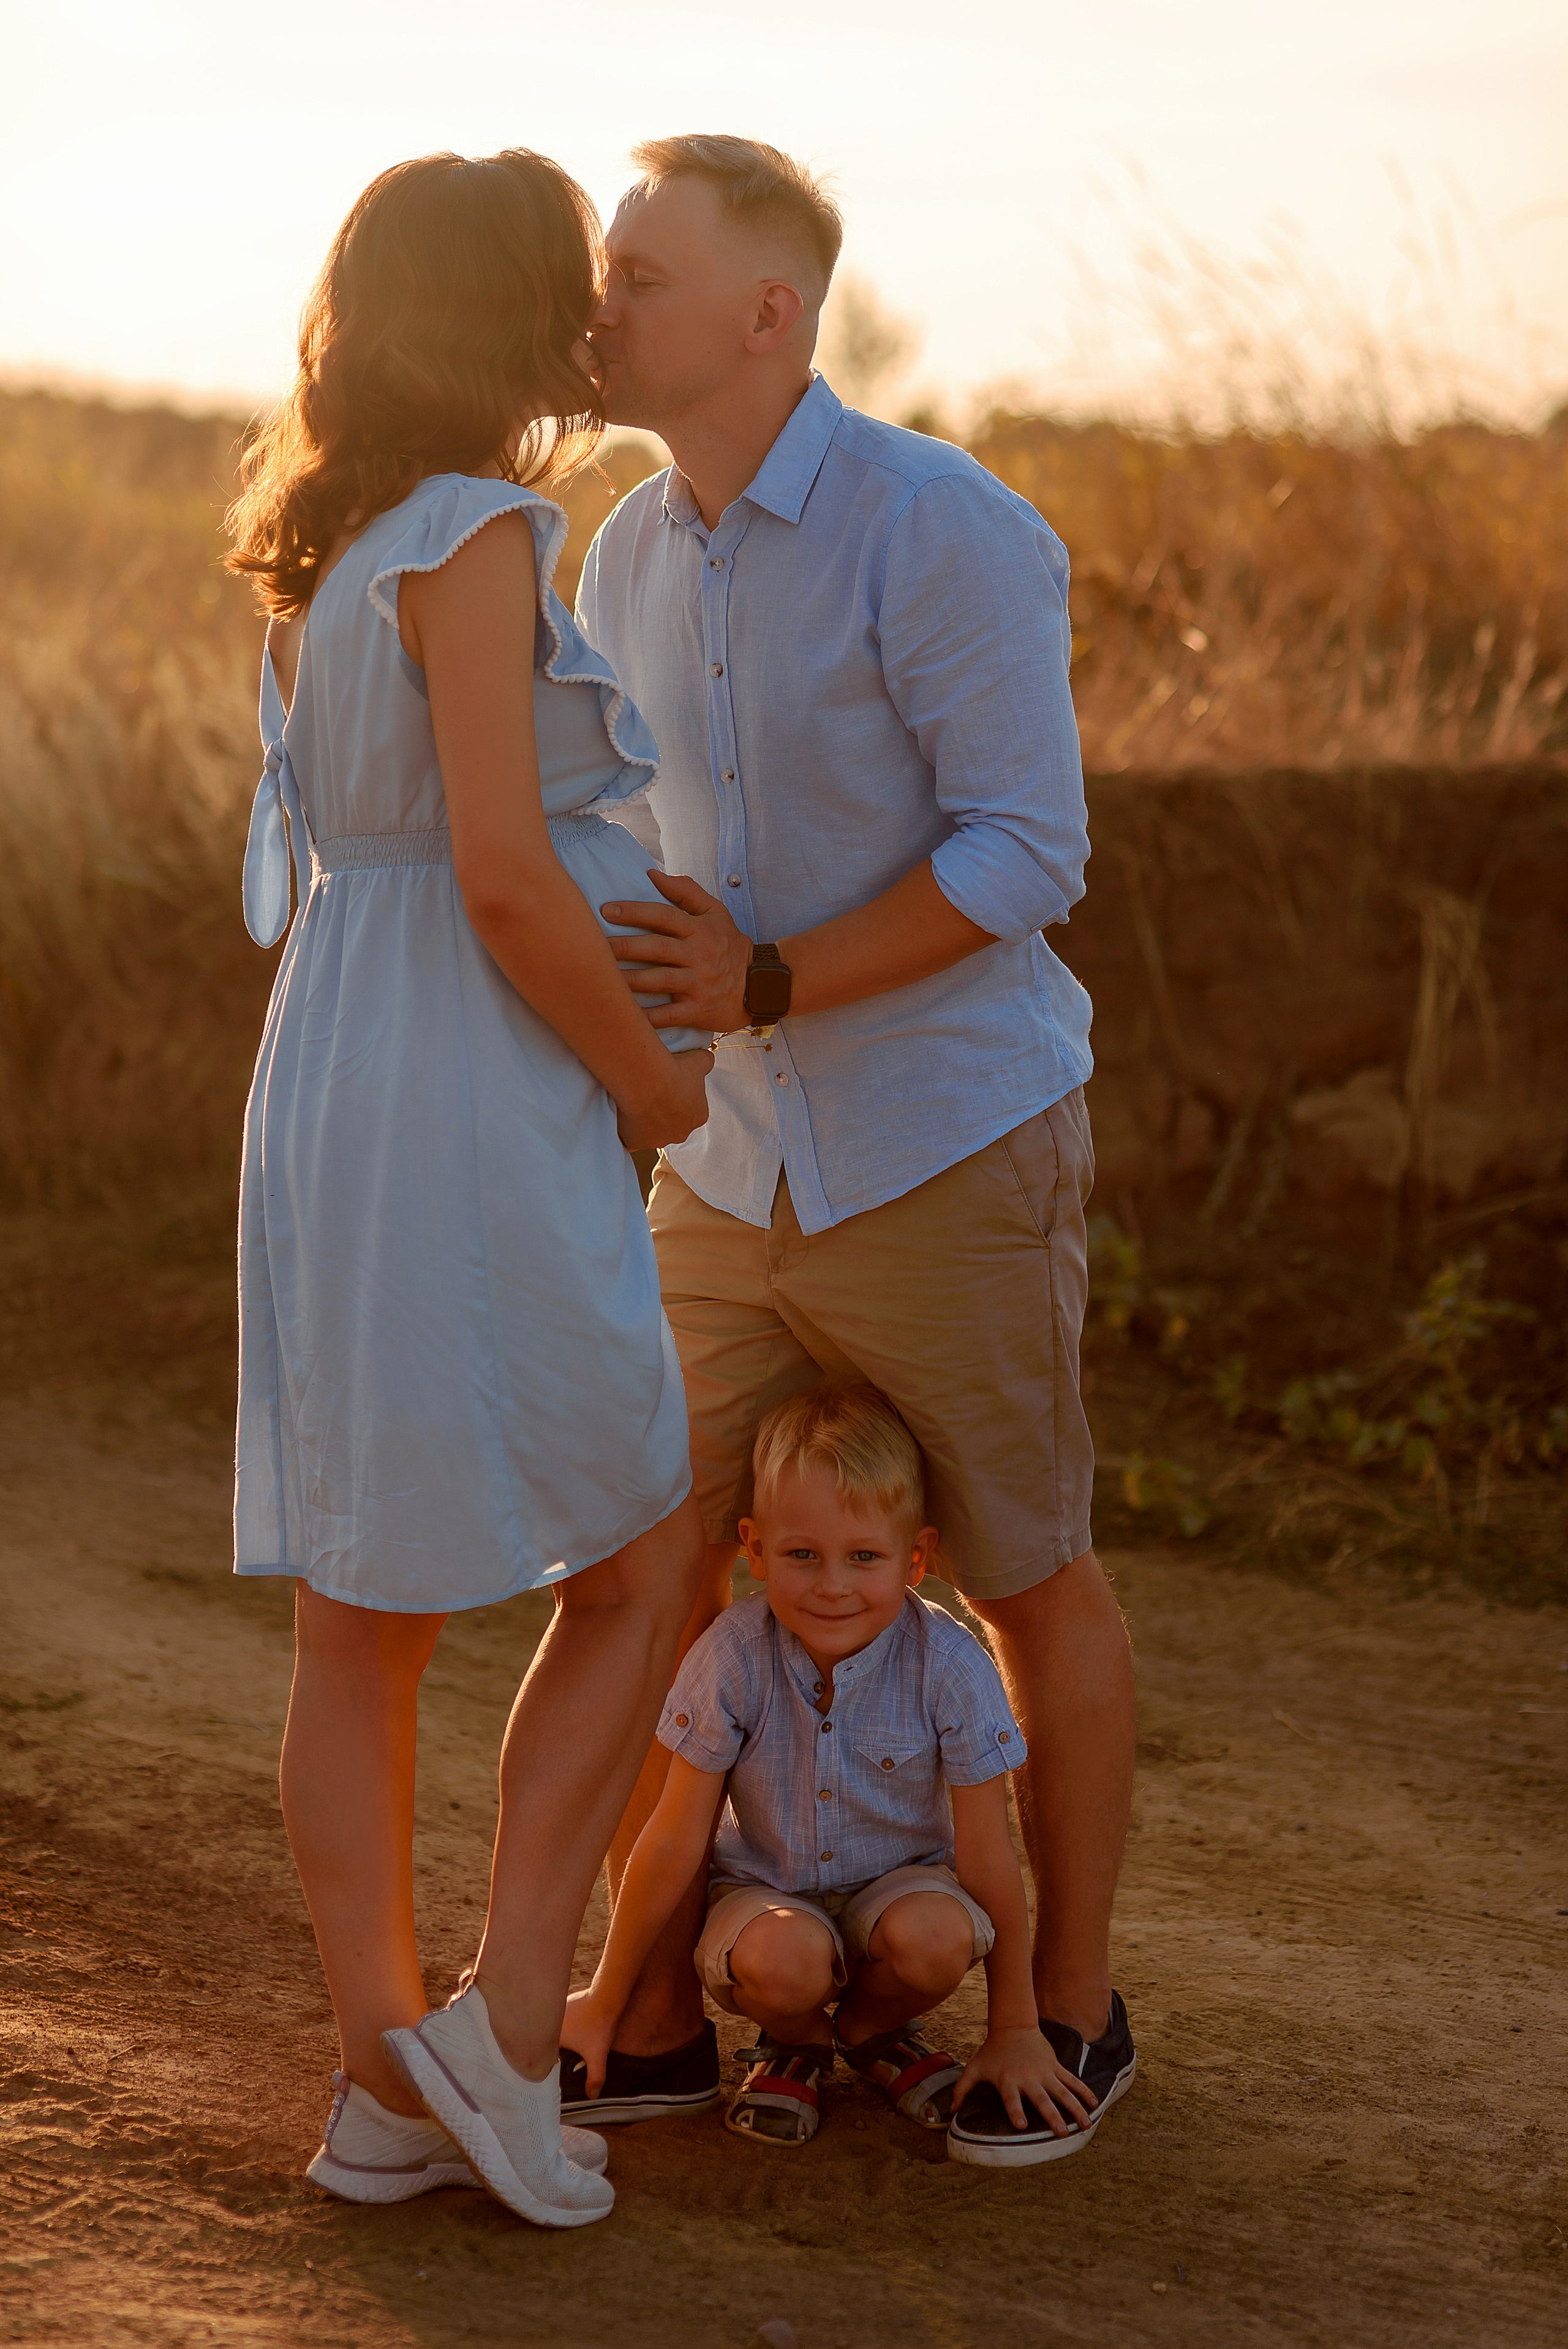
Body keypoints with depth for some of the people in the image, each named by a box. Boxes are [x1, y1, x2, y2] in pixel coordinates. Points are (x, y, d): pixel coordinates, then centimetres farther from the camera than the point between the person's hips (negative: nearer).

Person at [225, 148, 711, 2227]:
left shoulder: (324, 544, 12)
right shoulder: (472, 536, -14)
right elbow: (505, 878, -21)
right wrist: (652, 1083, -8)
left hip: (331, 1102, 8)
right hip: (479, 1126, -8)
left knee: (363, 1615, 10)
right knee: (638, 1569, 9)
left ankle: (383, 2083, 17)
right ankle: (505, 2021, 6)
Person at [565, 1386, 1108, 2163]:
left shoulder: (949, 1668, -21)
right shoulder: (732, 1660, -21)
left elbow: (987, 1859, -13)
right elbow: (673, 1845, -11)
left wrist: (1015, 2031, -9)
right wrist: (603, 2005, -5)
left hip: (896, 1879, 1)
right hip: (764, 1889, -1)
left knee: (934, 1937, -33)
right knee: (782, 1956, -35)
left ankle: (872, 2025, 3)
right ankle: (797, 2040, 3)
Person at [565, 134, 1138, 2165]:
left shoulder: (949, 532, -18)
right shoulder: (631, 561, 5)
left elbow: (1027, 853, -20)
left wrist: (768, 988, -25)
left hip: (949, 1160, -6)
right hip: (736, 1172, 7)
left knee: (1027, 1583, 9)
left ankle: (1076, 2001, 26)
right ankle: (659, 2012, 16)